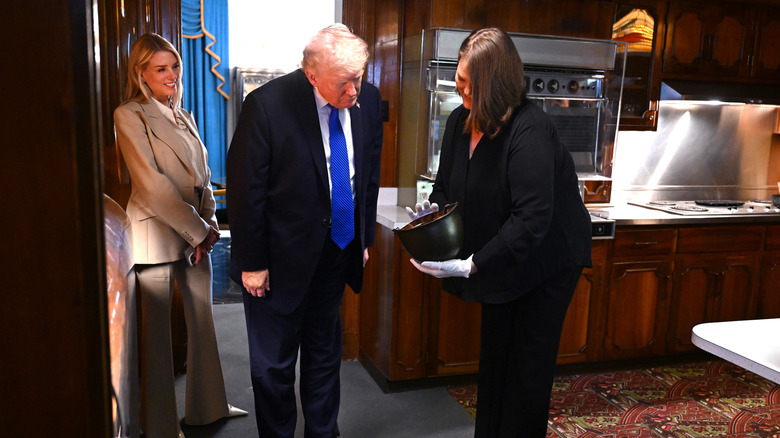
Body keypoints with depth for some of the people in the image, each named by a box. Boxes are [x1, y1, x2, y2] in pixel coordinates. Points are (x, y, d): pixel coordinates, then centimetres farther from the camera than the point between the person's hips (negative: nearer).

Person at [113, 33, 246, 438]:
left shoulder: (183, 117, 16)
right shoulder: (129, 116, -6)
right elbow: (151, 183, -14)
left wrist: (209, 223, 1)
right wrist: (196, 230, -14)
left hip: (196, 234, 7)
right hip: (156, 236, -7)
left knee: (202, 321, 14)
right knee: (156, 333, 3)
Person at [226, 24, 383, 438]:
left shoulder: (367, 99, -6)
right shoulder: (267, 104, -22)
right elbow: (245, 190, -15)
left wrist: (364, 239, 11)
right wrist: (252, 263, -12)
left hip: (339, 251, 5)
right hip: (282, 258, -4)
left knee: (325, 354, 21)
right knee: (274, 365, 10)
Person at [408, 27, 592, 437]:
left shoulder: (529, 131, -29)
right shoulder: (459, 121, -6)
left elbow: (532, 218, -33)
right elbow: (446, 183, 8)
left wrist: (472, 264, -36)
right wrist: (435, 208, -15)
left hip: (546, 258, -7)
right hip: (499, 259, 7)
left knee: (530, 360, 5)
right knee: (494, 352, 17)